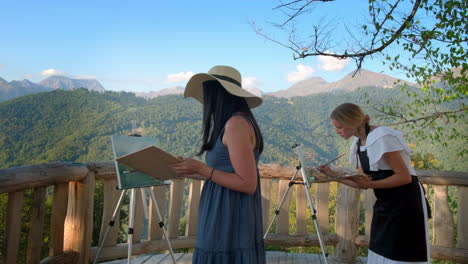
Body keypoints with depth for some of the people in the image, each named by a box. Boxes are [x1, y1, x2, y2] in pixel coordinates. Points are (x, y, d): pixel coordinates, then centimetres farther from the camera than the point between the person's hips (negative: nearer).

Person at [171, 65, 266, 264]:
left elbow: (248, 184, -20)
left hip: (228, 225, -9)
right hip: (229, 222, 9)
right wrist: (191, 172, 13)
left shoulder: (236, 124, -18)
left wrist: (202, 169, -16)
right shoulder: (235, 123, 11)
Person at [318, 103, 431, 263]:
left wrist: (371, 184, -28)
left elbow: (404, 177, -21)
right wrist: (333, 174, 0)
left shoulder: (382, 137, -20)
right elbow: (362, 183, 8)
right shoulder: (358, 144, 4)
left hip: (406, 203, -8)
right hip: (385, 204, 8)